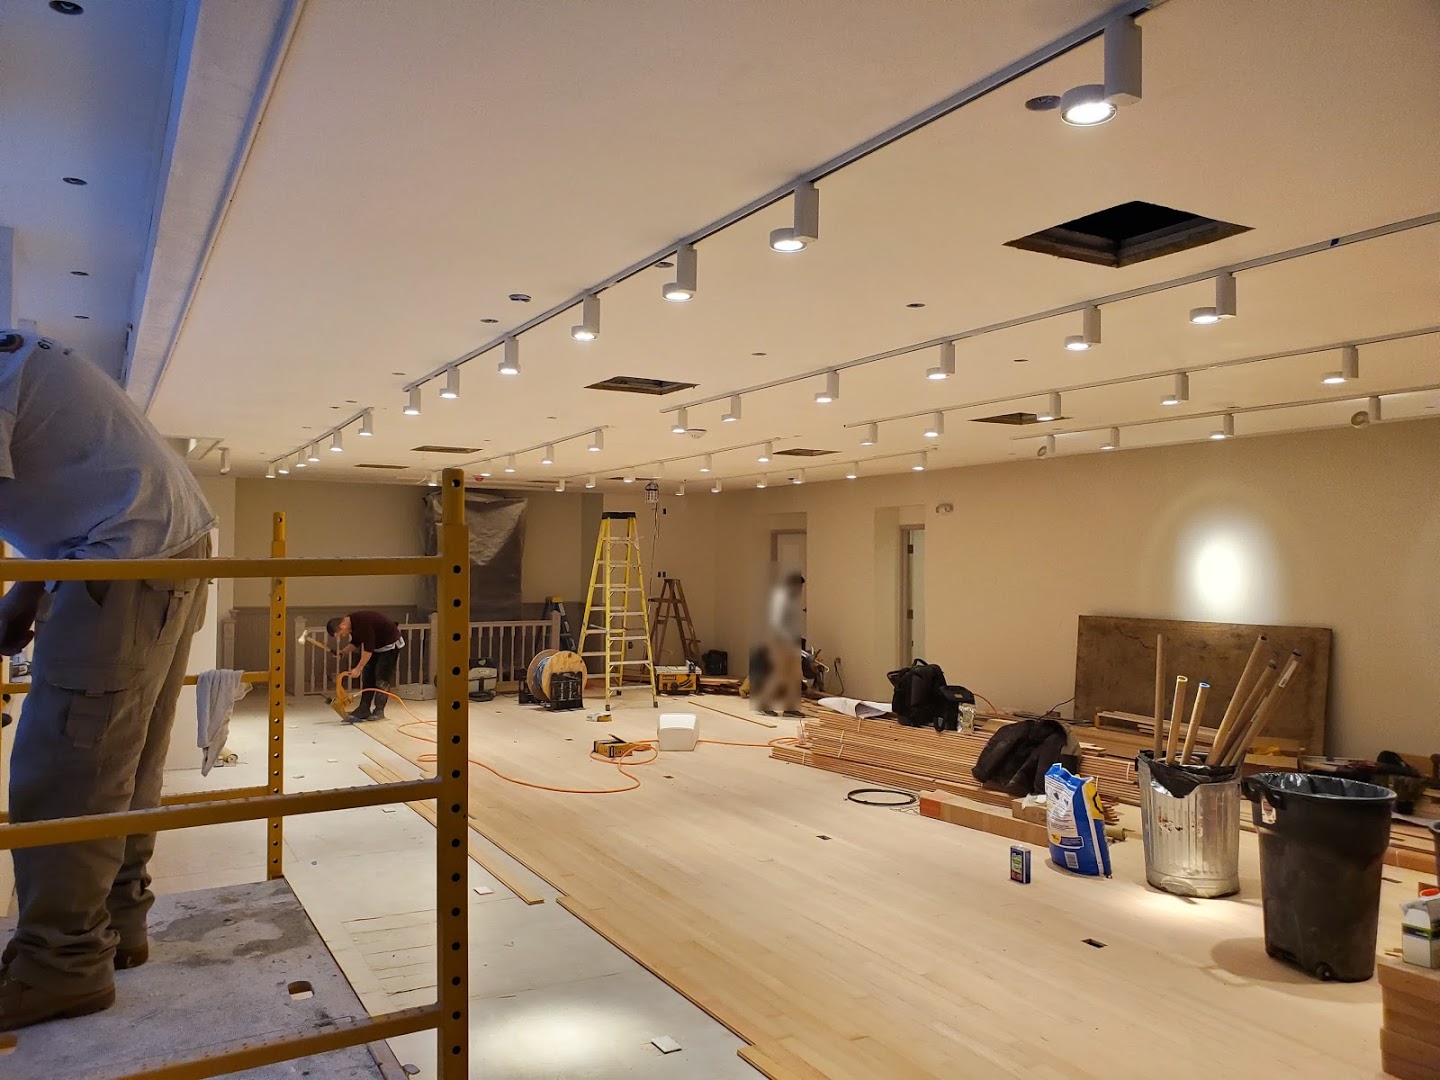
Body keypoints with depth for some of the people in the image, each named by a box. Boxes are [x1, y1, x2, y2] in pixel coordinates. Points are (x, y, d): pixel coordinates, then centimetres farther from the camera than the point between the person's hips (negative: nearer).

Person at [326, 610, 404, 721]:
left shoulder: (363, 623, -33)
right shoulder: (352, 624, -4)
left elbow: (368, 649, -31)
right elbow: (355, 642, 11)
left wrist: (358, 669, -26)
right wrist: (343, 651, -6)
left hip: (390, 644, -10)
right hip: (376, 645, 10)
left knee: (382, 679, -10)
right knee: (367, 677, 6)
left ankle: (379, 711, -4)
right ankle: (364, 709, 8)